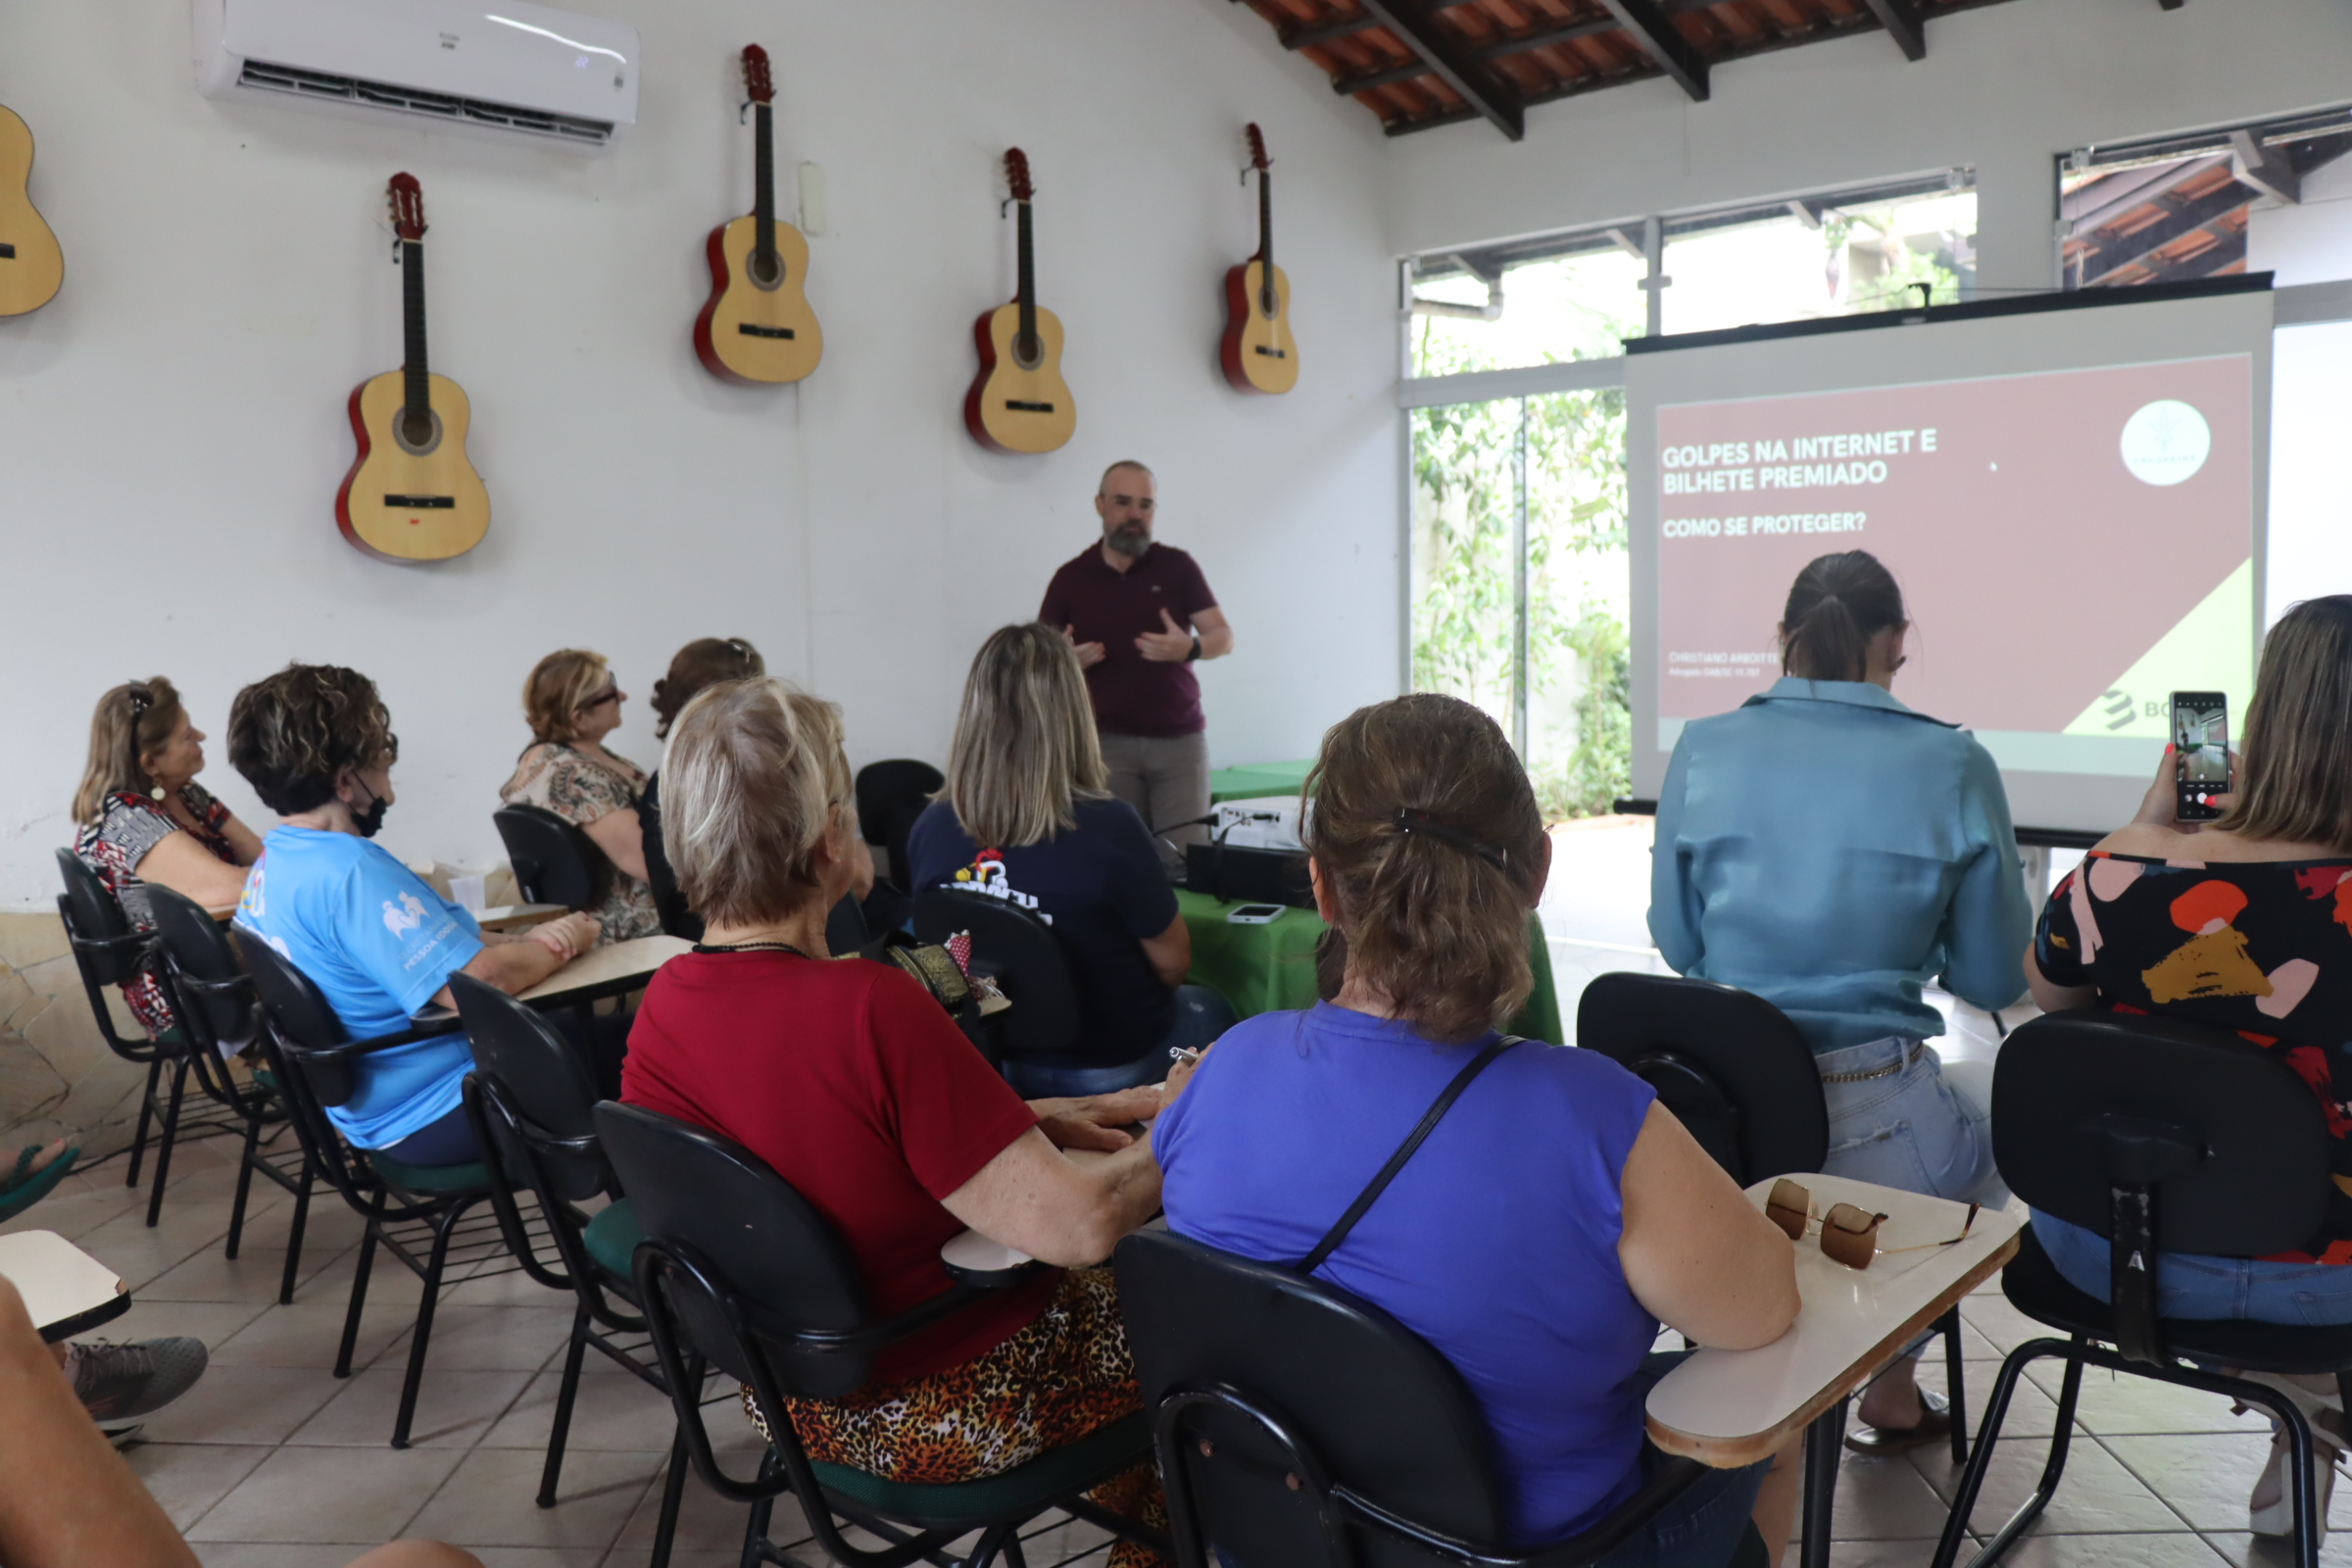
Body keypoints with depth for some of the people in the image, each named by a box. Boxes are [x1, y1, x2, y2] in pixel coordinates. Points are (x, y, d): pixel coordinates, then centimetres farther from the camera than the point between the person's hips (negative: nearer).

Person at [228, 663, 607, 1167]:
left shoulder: (269, 867, 5)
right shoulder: (351, 873, -28)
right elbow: (476, 982, -32)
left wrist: (526, 940, -1)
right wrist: (561, 945, -12)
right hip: (438, 1115, -10)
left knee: (586, 1028, 22)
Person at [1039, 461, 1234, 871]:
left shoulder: (1177, 567, 4)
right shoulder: (1071, 578, 4)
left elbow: (1224, 636, 1)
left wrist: (1190, 647, -21)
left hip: (1180, 738, 0)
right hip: (1108, 741, 0)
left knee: (1185, 858, -4)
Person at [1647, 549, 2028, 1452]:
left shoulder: (1703, 750, -1)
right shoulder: (1953, 766, -6)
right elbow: (1996, 980, 2)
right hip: (1871, 1135, -3)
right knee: (2004, 1091, 32)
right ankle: (1892, 1393, 38)